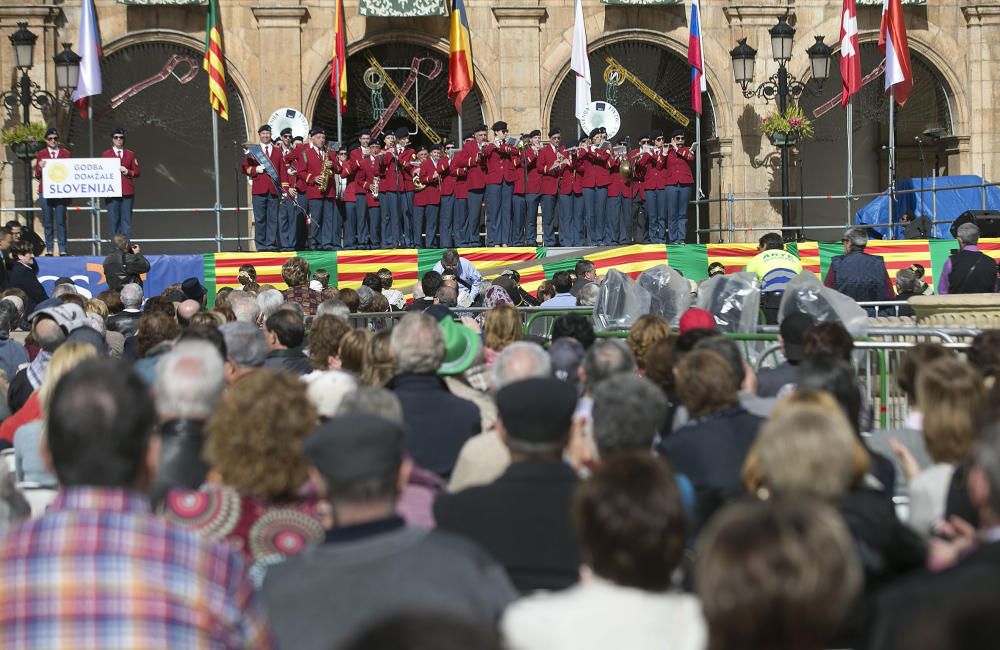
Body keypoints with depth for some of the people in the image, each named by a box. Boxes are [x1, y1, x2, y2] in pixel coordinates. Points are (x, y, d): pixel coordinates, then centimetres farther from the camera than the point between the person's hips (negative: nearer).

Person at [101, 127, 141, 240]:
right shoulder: (105, 154, 9)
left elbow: (137, 172, 11)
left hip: (127, 192, 1)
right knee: (114, 220, -2)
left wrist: (127, 172, -6)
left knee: (126, 220, 0)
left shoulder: (131, 154, 13)